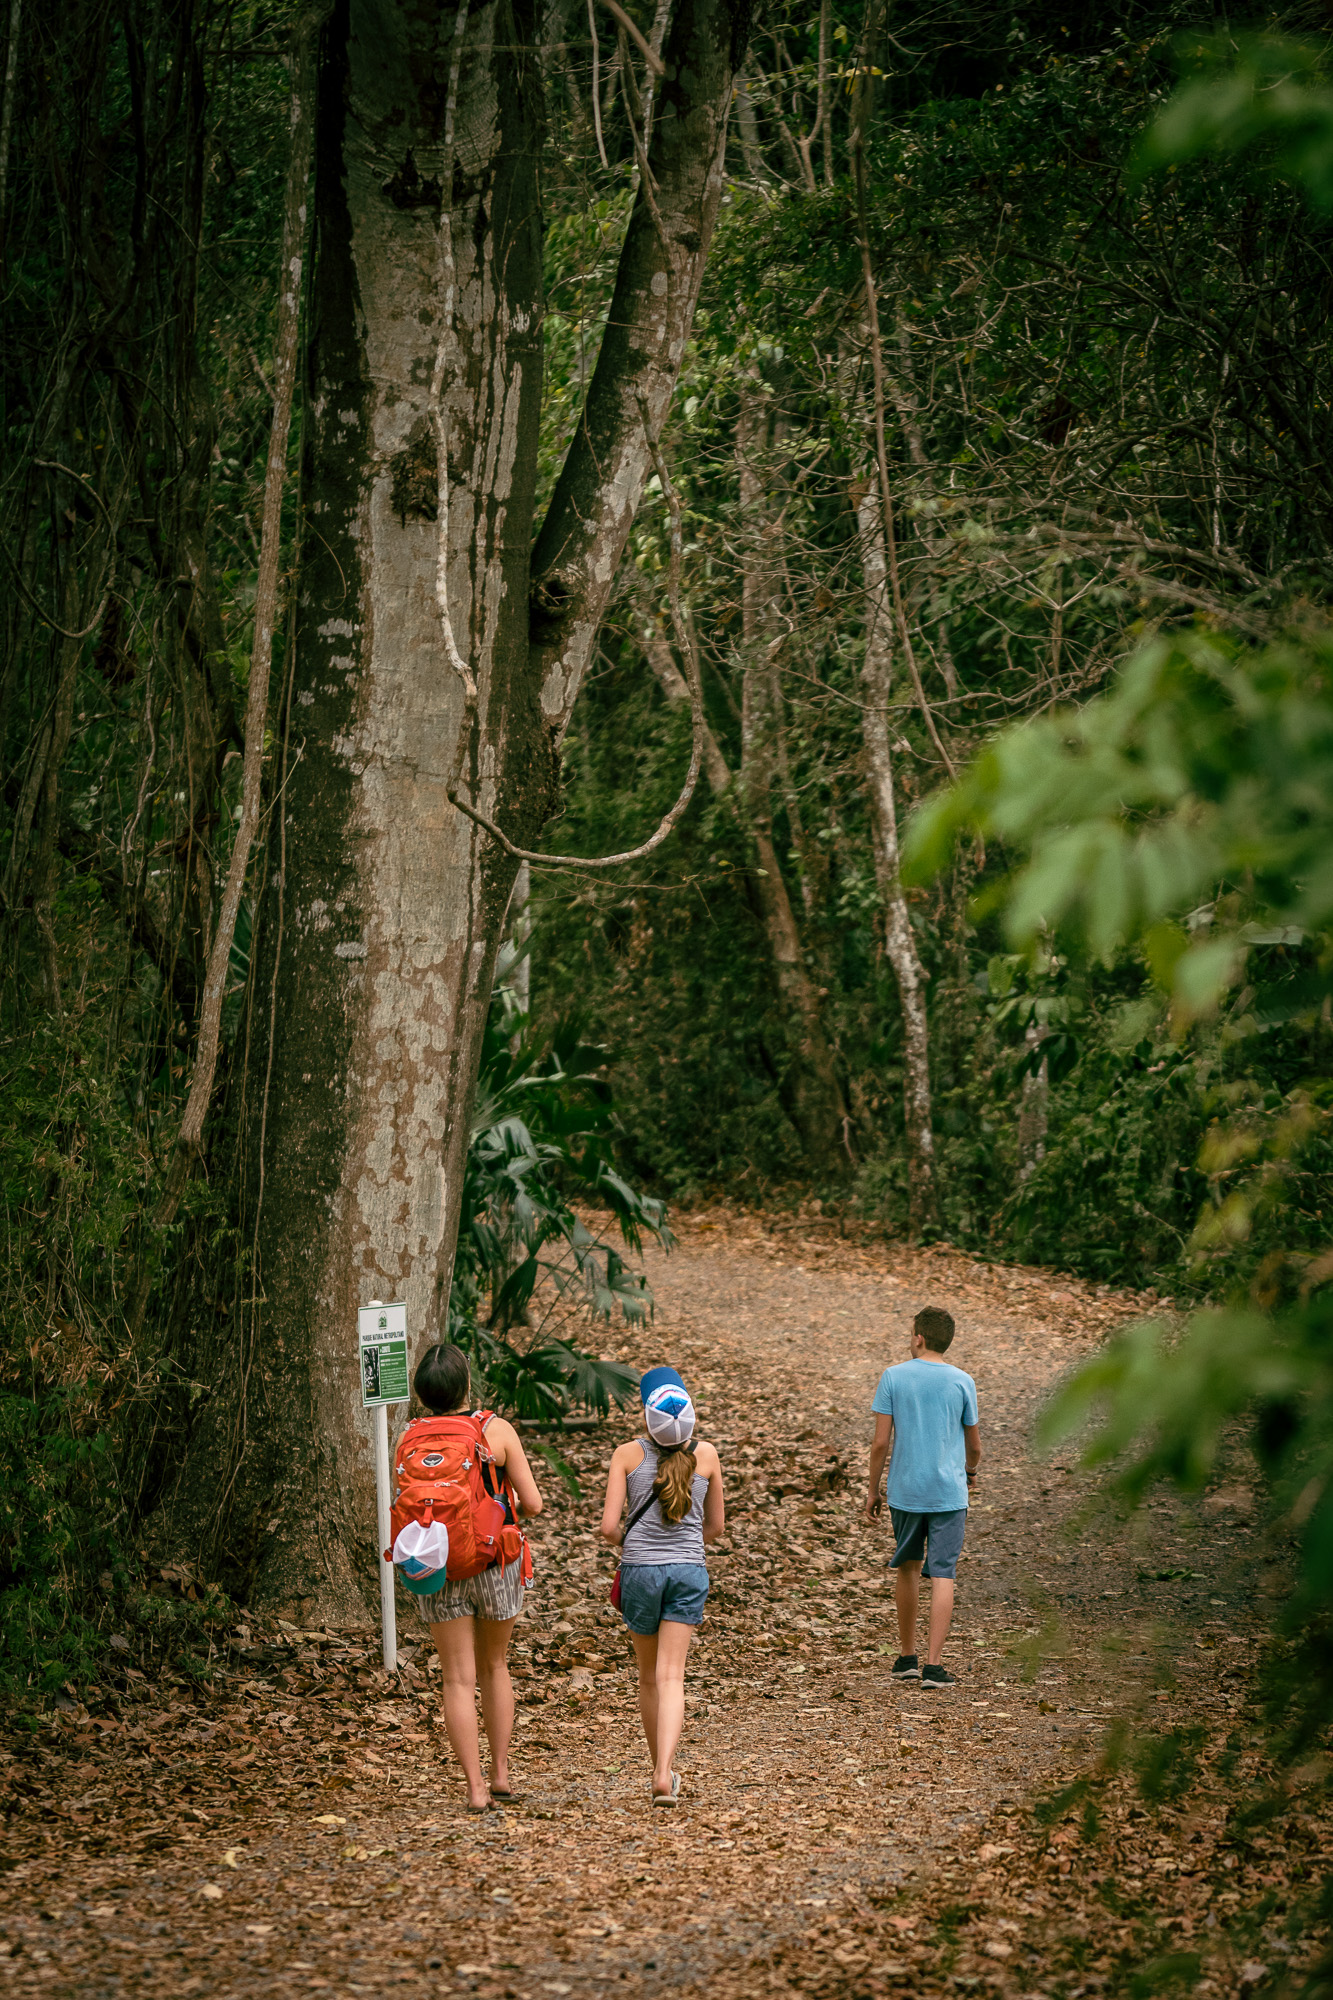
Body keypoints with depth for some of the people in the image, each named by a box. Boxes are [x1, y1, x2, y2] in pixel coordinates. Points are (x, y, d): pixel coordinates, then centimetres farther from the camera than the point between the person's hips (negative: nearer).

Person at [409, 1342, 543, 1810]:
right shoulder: (498, 1431, -9)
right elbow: (532, 1503, -8)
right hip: (495, 1563, 0)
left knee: (459, 1680, 4)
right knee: (494, 1667, 21)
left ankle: (476, 1788, 0)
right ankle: (500, 1773, 22)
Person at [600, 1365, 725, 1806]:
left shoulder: (628, 1455, -5)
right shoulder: (706, 1456, 0)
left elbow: (609, 1526, -8)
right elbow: (716, 1525, 10)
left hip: (640, 1571, 0)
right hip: (689, 1571, 0)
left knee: (649, 1677, 17)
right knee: (671, 1676, -5)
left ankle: (662, 1770, 27)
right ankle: (664, 1774, -22)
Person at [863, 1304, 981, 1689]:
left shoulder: (893, 1377, -3)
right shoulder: (962, 1382, -2)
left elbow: (881, 1442, -4)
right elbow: (974, 1445, 7)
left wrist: (873, 1489, 7)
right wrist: (970, 1472, 28)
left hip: (905, 1491, 1)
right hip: (949, 1492, -1)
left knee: (908, 1568, 17)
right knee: (942, 1575, -3)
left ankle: (907, 1657, 25)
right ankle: (934, 1664, -9)